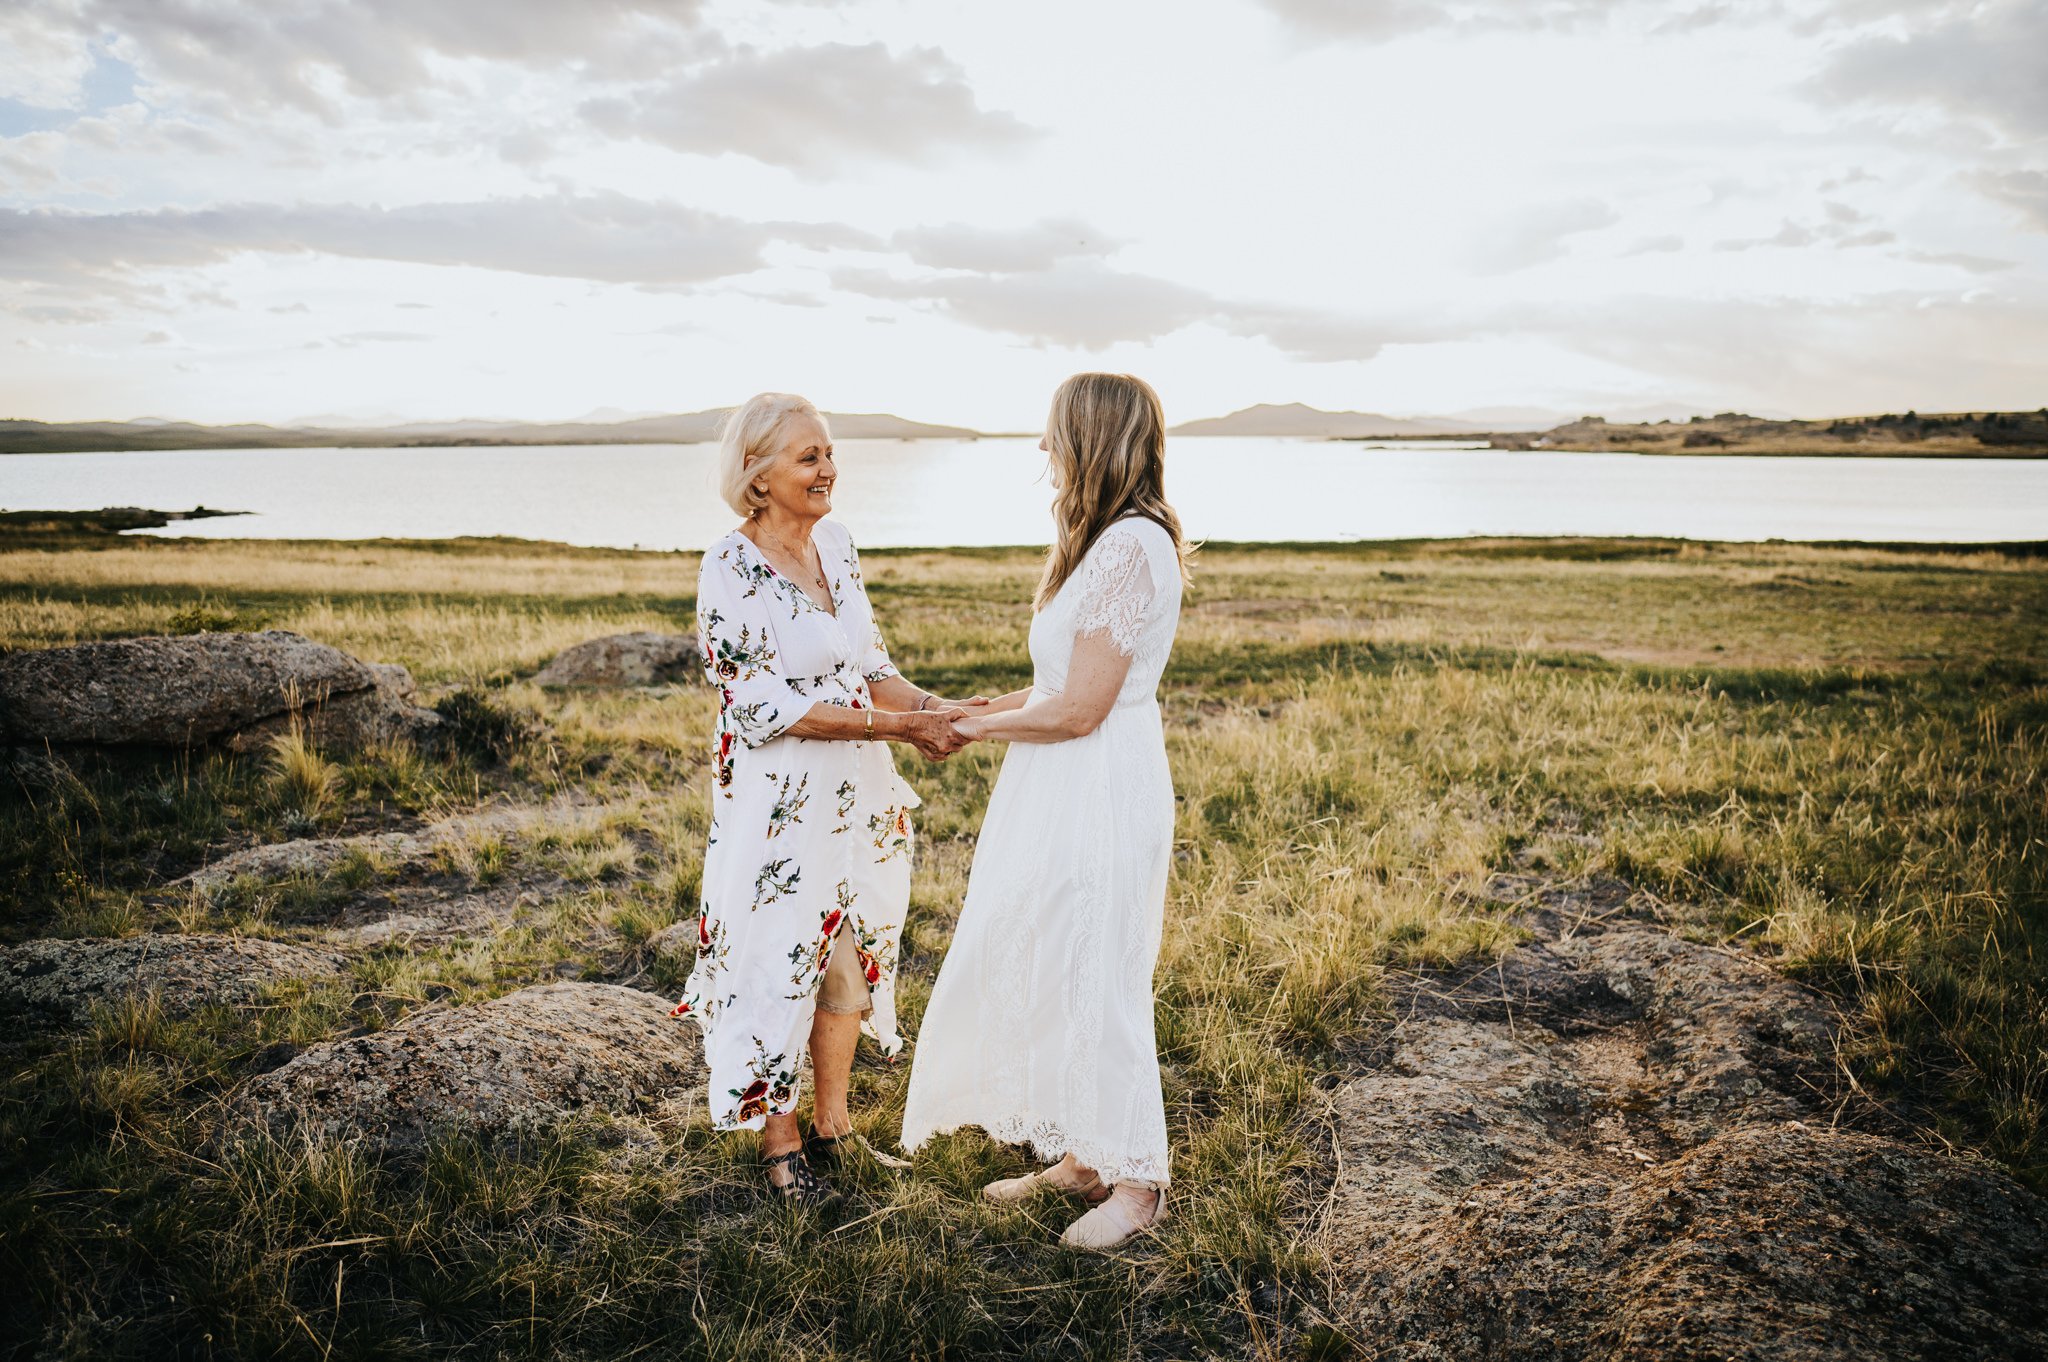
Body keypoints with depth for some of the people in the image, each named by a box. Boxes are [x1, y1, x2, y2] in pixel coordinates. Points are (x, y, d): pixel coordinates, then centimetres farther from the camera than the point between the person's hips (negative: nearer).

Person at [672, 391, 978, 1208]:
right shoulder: (730, 568, -16)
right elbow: (769, 707, -20)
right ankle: (780, 1142, 26)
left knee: (853, 952, 15)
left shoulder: (836, 544, 5)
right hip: (779, 802, -7)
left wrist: (937, 708, -9)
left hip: (858, 794, 7)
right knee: (780, 963, 6)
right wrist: (897, 726, -22)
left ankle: (832, 1121, 34)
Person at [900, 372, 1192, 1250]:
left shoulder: (1132, 546, -20)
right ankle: (1080, 1157, 32)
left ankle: (1137, 1180, 21)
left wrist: (976, 728, -7)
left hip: (1103, 791, -10)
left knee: (1095, 981, 3)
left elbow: (1078, 708, -21)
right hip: (1062, 787, 10)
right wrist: (967, 713, 12)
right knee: (1044, 971, 17)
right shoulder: (1104, 542, 12)